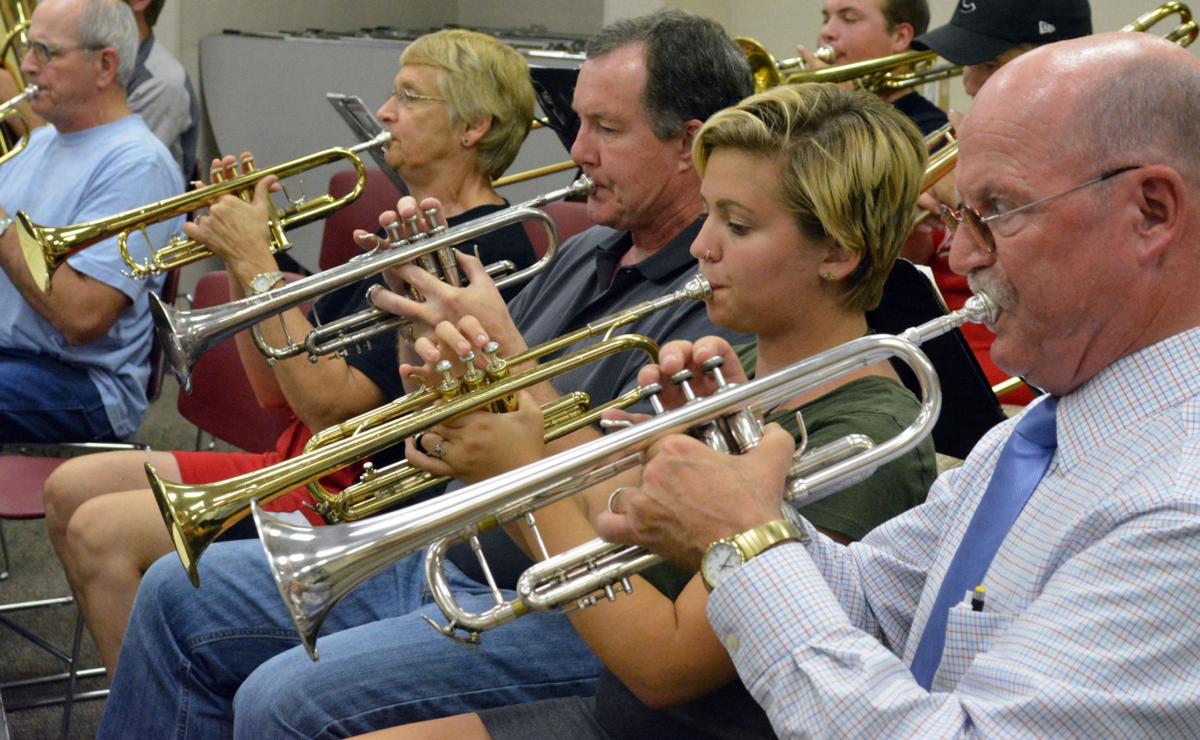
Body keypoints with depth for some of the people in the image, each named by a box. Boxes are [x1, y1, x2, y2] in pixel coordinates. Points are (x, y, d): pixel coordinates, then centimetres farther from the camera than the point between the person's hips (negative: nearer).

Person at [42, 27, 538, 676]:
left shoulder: (487, 252, -17)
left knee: (104, 532, -18)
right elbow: (276, 390, 14)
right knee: (72, 490, 6)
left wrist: (257, 262, -16)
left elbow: (330, 403, -22)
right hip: (303, 464, 10)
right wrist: (239, 258, 2)